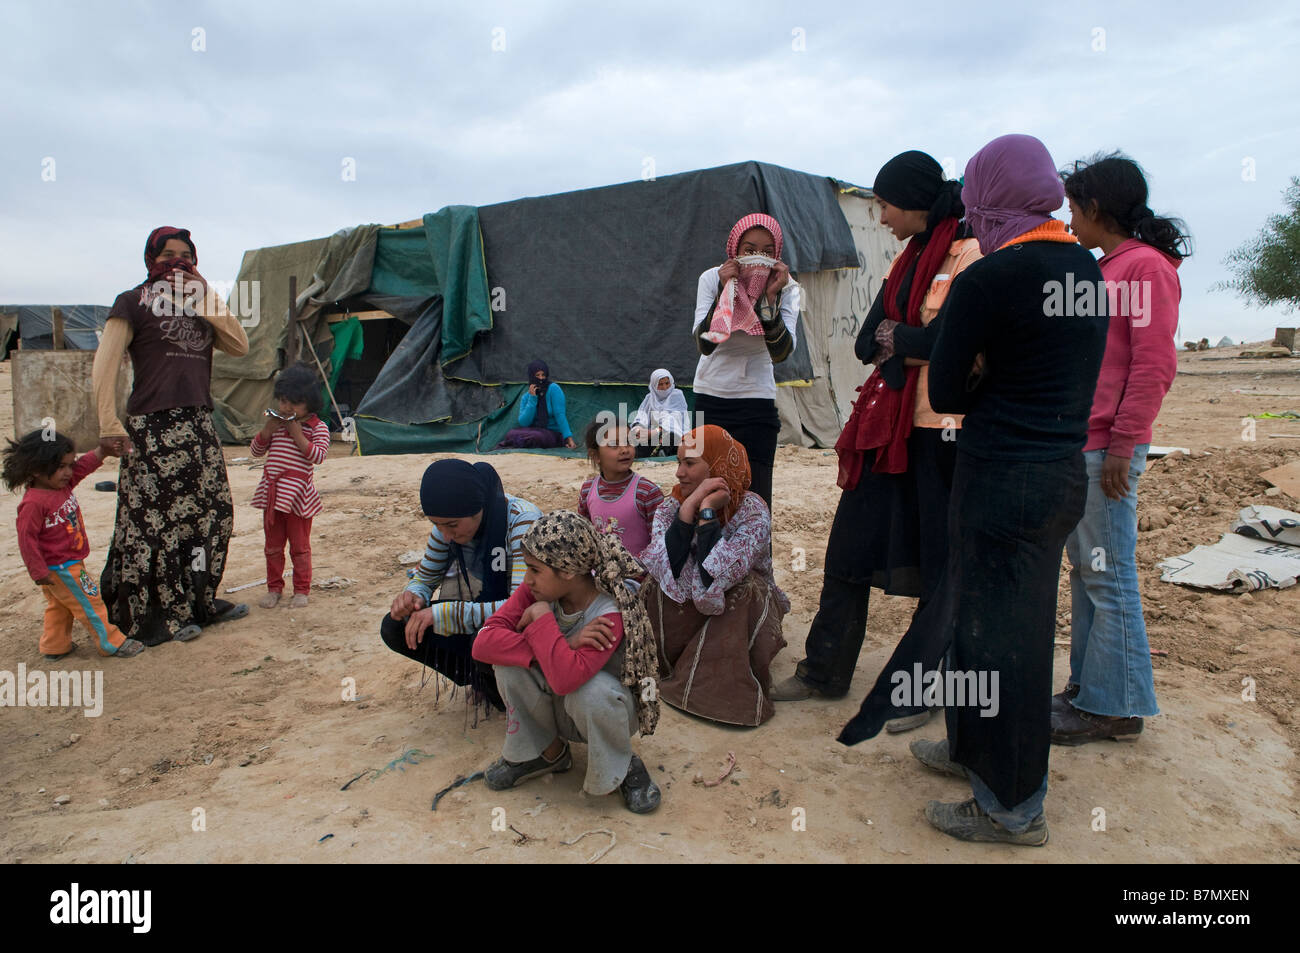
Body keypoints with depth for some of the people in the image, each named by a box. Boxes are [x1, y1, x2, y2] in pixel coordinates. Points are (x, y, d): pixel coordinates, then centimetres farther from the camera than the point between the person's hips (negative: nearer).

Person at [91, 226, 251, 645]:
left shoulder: (201, 306, 19)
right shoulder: (133, 303, 2)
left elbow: (240, 346, 5)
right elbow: (105, 365, -6)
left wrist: (207, 299, 0)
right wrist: (109, 425, -15)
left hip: (200, 427, 6)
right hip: (153, 429, -6)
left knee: (212, 515, 8)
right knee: (155, 521, -4)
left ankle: (200, 600, 21)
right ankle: (154, 616, 6)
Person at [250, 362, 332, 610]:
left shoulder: (317, 427, -5)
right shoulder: (275, 423, 9)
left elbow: (318, 455, -18)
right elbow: (256, 451, 10)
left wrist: (296, 433, -22)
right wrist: (268, 429, -5)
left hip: (298, 494, -5)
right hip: (271, 492, 5)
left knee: (299, 545, 5)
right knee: (273, 545, 13)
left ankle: (301, 590, 16)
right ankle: (274, 588, 25)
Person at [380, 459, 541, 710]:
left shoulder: (523, 520, -27)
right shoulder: (449, 520, -8)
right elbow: (425, 579, 5)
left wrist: (443, 613, -36)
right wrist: (412, 597, -20)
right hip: (481, 610, 6)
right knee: (394, 627, -10)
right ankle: (483, 680, 6)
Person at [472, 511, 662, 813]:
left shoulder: (613, 612, -32)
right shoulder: (537, 590, -16)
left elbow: (566, 678, -45)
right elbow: (484, 643, -26)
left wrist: (541, 618, -33)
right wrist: (565, 643, -34)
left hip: (610, 706, -4)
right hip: (556, 707, 4)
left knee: (591, 689, -38)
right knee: (510, 657, -22)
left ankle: (623, 769, -5)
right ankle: (548, 751, 2)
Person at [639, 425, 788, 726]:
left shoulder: (752, 510, -20)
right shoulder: (672, 506, -8)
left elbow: (711, 578, -34)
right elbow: (669, 570, -27)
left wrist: (707, 512, -29)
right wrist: (690, 505, -30)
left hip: (742, 614, -2)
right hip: (687, 616, 3)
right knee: (658, 585, -25)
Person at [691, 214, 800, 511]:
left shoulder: (787, 288, -6)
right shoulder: (712, 279, -7)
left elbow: (781, 352, -18)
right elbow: (705, 344, -18)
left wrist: (770, 296, -26)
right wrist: (725, 291, -25)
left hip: (757, 400, -1)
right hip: (710, 398, 1)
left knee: (756, 496, -6)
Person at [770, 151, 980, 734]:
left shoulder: (967, 254, -8)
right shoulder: (906, 259, 16)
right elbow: (867, 342, 7)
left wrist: (893, 337, -5)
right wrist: (910, 341, -11)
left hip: (939, 430, -7)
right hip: (888, 424, 8)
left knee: (935, 566, 4)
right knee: (849, 545, 9)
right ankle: (825, 671, 22)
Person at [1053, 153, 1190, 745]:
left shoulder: (1146, 266, -9)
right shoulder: (1102, 270, 18)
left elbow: (1154, 366, -16)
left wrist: (1121, 444, -18)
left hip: (1107, 450, -9)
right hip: (1075, 445, 9)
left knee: (1108, 577, -2)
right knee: (1085, 571, 14)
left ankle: (1114, 707, 9)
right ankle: (1087, 687, 25)